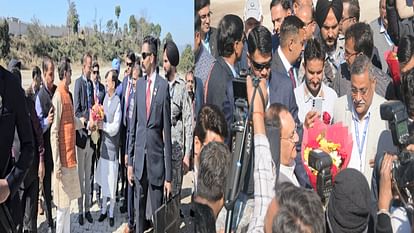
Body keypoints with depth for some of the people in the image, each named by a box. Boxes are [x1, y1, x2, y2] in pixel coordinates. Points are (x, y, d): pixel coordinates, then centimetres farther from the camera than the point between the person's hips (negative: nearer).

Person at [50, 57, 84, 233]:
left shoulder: (68, 94, 10)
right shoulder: (58, 96, -17)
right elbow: (54, 133, -19)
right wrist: (57, 164, -20)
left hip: (70, 156, 9)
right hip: (62, 159, -9)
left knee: (68, 202, 17)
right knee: (62, 205, 1)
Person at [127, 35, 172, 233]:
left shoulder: (163, 86, -8)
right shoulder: (139, 84, 8)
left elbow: (167, 131, -8)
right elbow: (133, 125, 11)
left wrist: (169, 175, -8)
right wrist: (130, 161, 9)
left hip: (157, 159, -4)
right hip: (139, 157, 5)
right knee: (138, 209, 14)